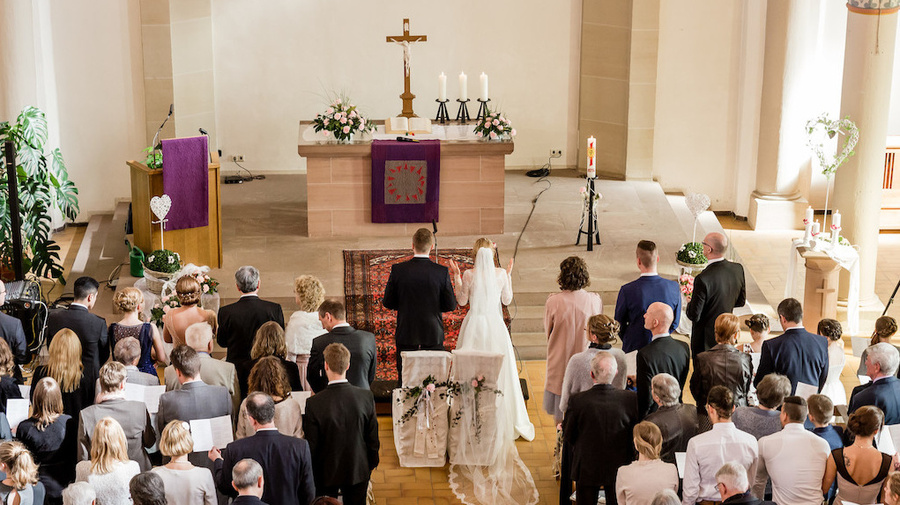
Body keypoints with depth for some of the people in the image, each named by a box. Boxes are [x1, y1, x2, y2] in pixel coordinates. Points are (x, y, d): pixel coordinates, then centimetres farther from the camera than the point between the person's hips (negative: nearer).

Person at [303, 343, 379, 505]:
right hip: (358, 470, 2)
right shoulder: (366, 397, -15)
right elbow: (373, 438, -5)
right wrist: (372, 464, 12)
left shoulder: (314, 403, -22)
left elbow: (311, 445, -13)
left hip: (326, 473, -2)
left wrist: (310, 474, 2)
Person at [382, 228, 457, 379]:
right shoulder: (442, 271, -9)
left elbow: (388, 303, -1)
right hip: (434, 334, 0)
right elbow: (450, 305, -4)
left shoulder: (398, 270, -8)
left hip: (406, 334, 0)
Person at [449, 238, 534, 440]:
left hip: (474, 324, -1)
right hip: (495, 325, 1)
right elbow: (507, 300, 5)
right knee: (499, 370, 11)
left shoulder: (469, 275, -11)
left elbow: (462, 301, 0)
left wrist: (456, 276, 5)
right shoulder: (501, 273, -7)